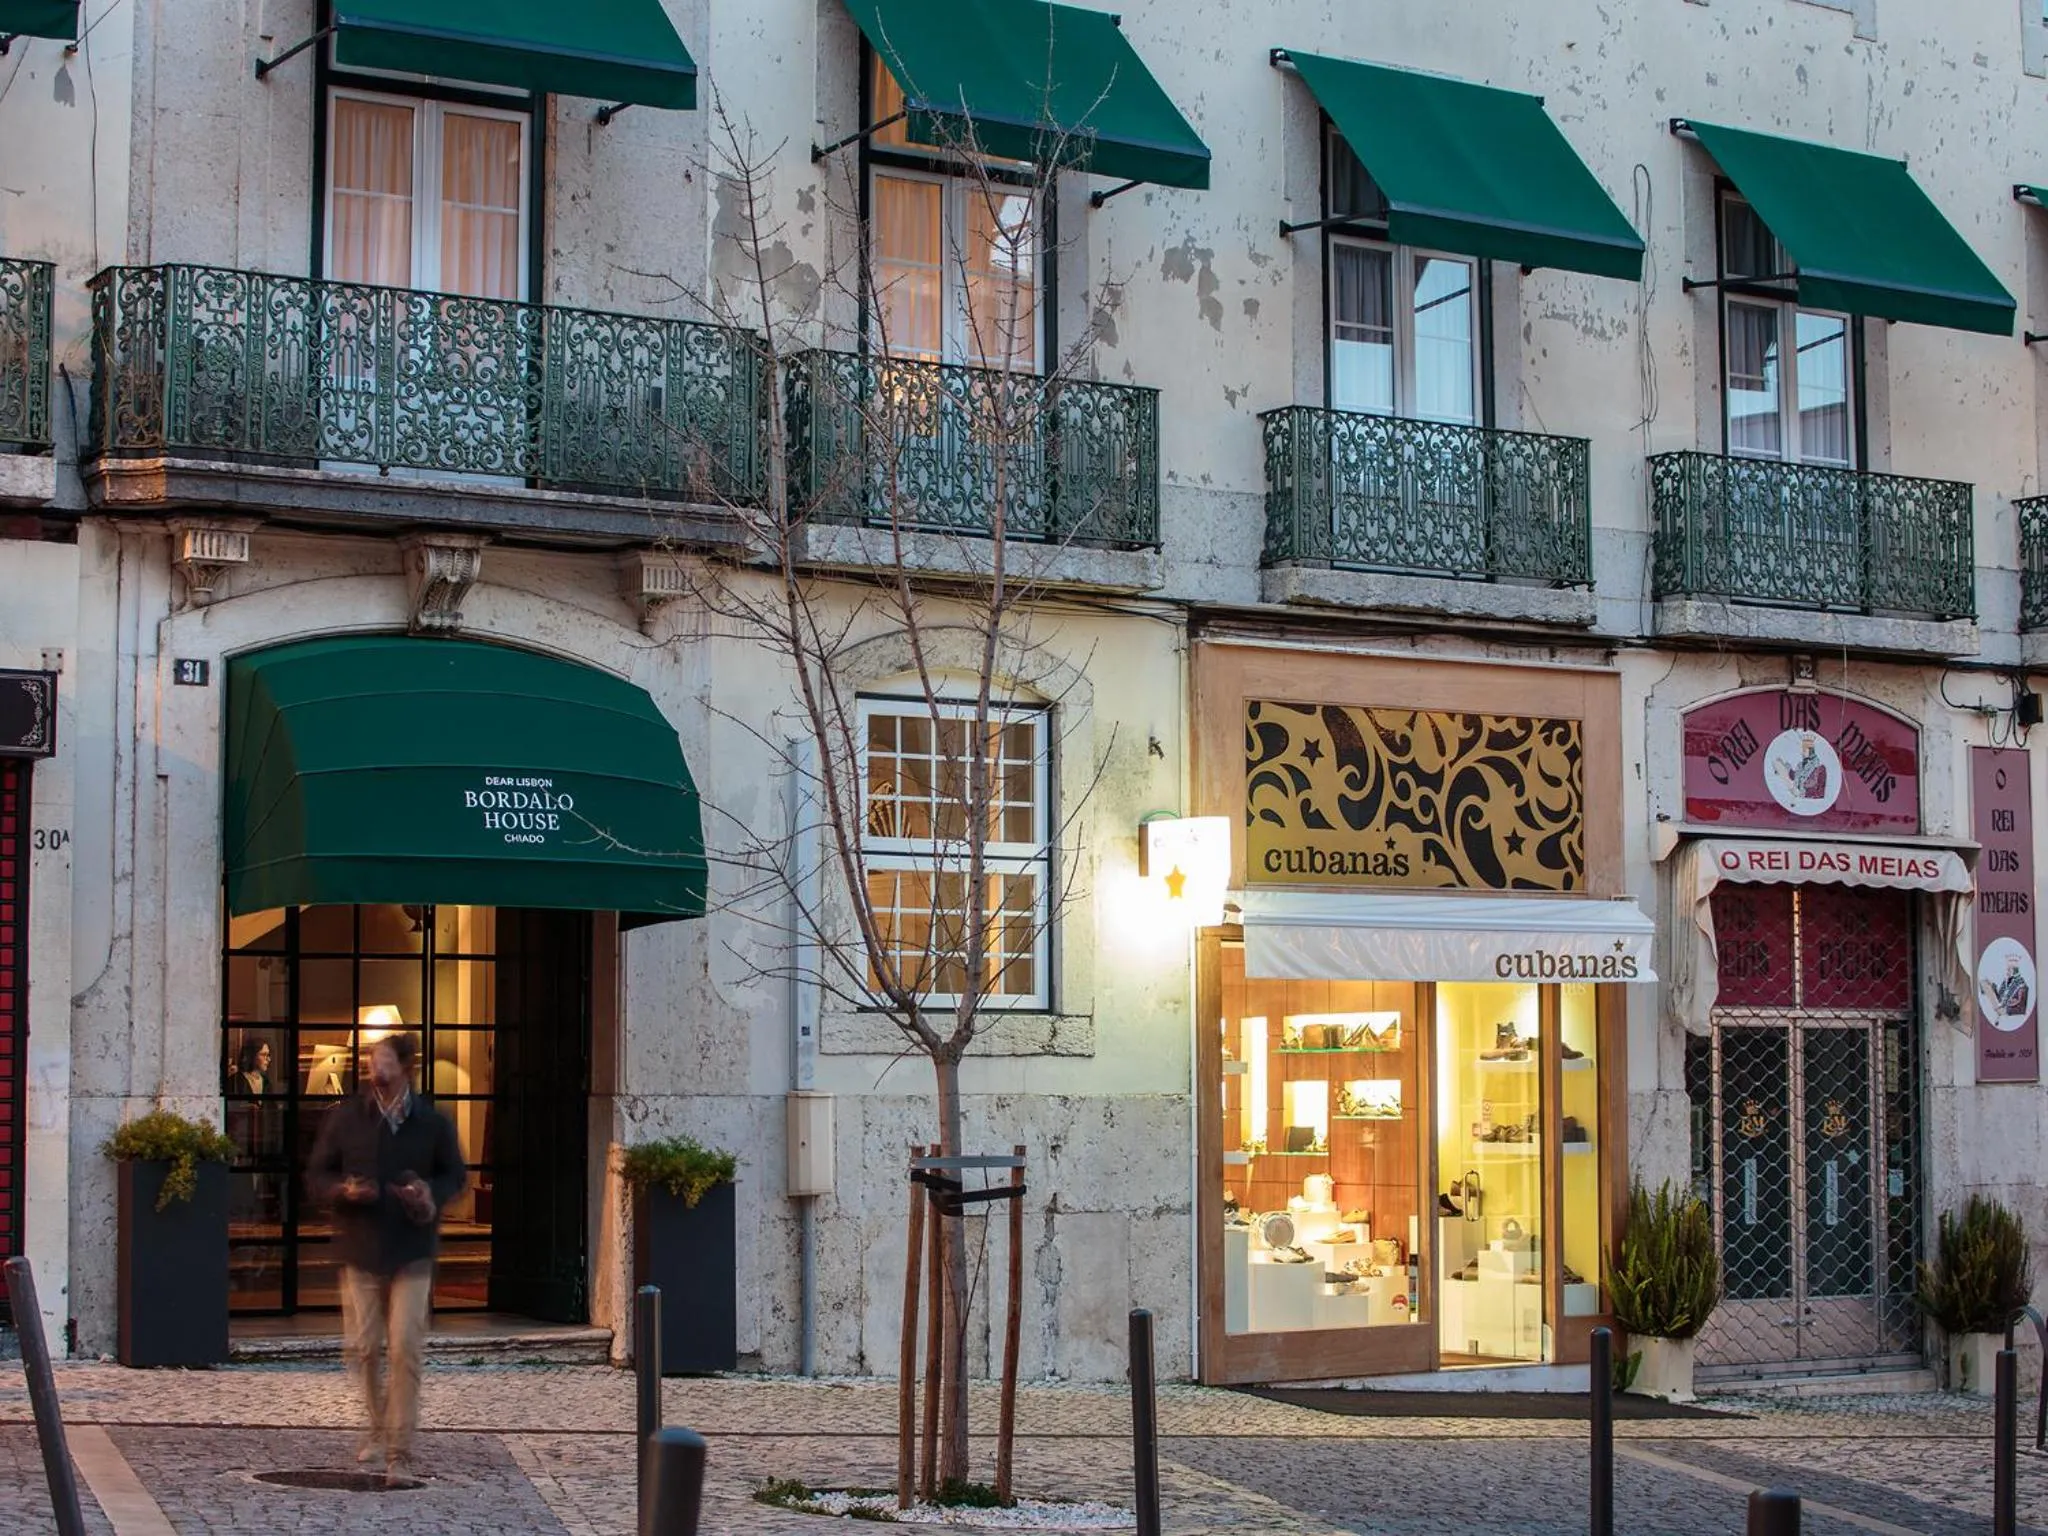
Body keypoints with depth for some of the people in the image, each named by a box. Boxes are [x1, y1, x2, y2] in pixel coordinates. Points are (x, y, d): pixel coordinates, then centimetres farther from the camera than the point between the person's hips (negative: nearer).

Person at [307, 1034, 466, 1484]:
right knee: (362, 1347, 8)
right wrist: (343, 1191, -15)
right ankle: (379, 1425, 34)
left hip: (412, 1250, -1)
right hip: (360, 1247, 2)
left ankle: (399, 1451, -2)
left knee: (405, 1350, -7)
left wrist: (432, 1197, -11)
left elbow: (455, 1175, 11)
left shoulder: (433, 1123, -1)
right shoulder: (345, 1117, -1)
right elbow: (317, 1173, 7)